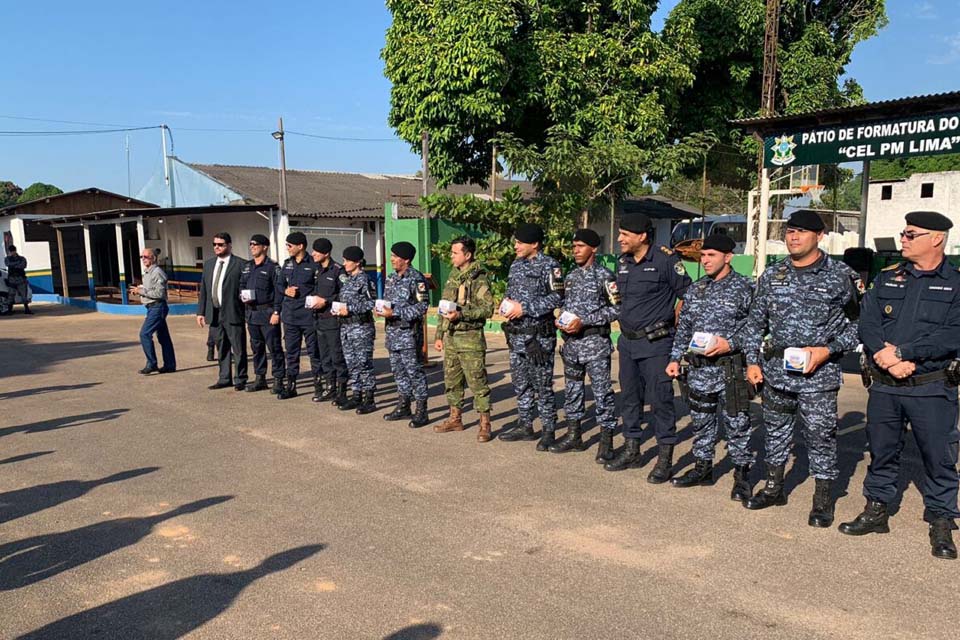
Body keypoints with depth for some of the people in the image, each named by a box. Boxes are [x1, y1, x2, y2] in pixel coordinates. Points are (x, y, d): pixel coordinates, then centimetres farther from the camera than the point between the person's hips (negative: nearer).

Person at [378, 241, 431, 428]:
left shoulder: (416, 279, -11)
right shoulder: (391, 278, 14)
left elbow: (422, 307, -18)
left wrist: (394, 313, -20)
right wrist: (380, 309, 0)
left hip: (409, 332, -8)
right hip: (392, 331, 8)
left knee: (414, 371, -4)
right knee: (398, 370, 14)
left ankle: (421, 411, 4)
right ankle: (403, 407, 25)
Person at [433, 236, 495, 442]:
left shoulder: (479, 278, -9)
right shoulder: (453, 277, 15)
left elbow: (488, 308, -16)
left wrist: (461, 314, -24)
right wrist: (439, 335, 17)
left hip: (470, 338, -8)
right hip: (450, 338, 8)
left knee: (477, 382, -4)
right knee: (451, 380, 14)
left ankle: (485, 424, 3)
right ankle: (455, 418, 27)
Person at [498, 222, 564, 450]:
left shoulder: (549, 265, -9)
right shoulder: (516, 265, 14)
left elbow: (557, 298, -16)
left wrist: (525, 308, -18)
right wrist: (506, 304, 1)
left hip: (539, 335, -7)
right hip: (516, 334, 8)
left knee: (542, 385, -1)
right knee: (520, 383, 14)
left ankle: (549, 431, 10)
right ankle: (525, 426, 26)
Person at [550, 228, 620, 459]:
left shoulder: (604, 275, -7)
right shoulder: (570, 276, 13)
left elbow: (616, 309, -12)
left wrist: (584, 321, -17)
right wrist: (560, 319, 0)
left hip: (595, 342, -7)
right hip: (571, 342, 7)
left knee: (602, 391, -2)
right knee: (572, 388, 13)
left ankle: (606, 440, 7)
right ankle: (573, 434, 24)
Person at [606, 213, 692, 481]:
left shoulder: (665, 259, -11)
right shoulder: (622, 262, 9)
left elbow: (686, 293, -6)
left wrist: (672, 323, -7)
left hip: (656, 342, -7)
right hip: (627, 340, 7)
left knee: (660, 399, -3)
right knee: (630, 397, 14)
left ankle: (665, 458, 7)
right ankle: (631, 450, 27)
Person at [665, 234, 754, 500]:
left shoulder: (743, 288, -5)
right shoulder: (694, 290, 11)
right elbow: (683, 328, 14)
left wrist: (730, 344, -20)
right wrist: (675, 358, 9)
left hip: (731, 369, -5)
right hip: (699, 368, 5)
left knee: (736, 423, 3)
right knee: (701, 421, 15)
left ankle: (742, 474, 17)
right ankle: (703, 467, 29)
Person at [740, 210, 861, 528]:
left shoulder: (841, 276, -4)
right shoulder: (772, 275, 7)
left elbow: (859, 323, 0)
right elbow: (754, 322, 12)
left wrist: (827, 350, -13)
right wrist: (752, 361, 5)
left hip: (819, 374, -4)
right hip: (776, 371, 4)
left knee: (820, 436, 2)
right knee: (775, 430, 16)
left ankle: (823, 501, 19)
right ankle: (773, 488, 32)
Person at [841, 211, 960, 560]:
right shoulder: (887, 279, 9)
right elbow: (867, 322, 0)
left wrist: (901, 352, -19)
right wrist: (888, 358, -16)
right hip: (884, 387, 3)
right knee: (881, 451, 13)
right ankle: (876, 510, 28)